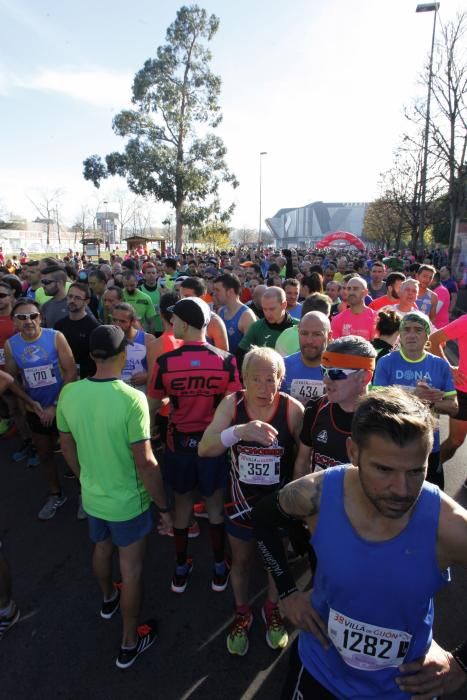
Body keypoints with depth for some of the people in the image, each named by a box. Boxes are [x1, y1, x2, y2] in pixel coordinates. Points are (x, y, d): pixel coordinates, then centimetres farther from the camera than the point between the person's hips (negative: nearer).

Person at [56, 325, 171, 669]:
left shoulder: (69, 394, -11)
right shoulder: (132, 399, -29)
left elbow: (67, 446, 3)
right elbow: (145, 462, -25)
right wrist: (164, 506, -11)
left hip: (91, 496, 6)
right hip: (128, 501, -5)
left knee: (102, 548, 30)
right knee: (131, 567, 15)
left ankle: (109, 599, 59)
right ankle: (130, 643, 35)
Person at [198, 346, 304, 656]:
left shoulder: (293, 409, -21)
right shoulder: (232, 404, -18)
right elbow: (204, 449, -25)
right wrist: (240, 431, -42)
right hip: (241, 500, 1)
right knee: (241, 561, 22)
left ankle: (272, 609, 54)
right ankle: (242, 614, 51)